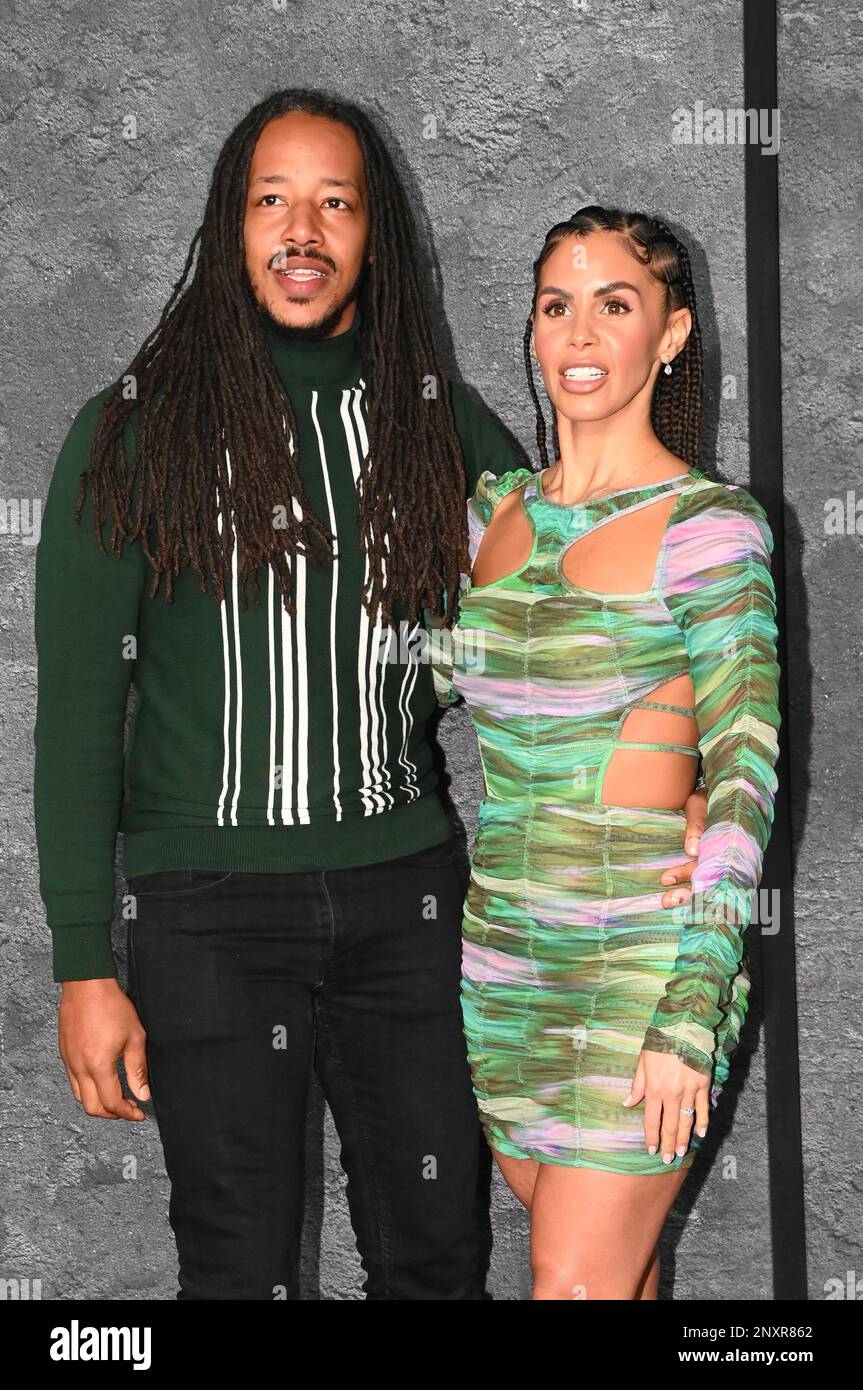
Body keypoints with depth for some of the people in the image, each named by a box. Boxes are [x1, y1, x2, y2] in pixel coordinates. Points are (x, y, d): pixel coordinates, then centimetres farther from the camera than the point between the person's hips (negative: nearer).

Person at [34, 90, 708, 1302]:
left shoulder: (441, 423, 5)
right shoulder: (134, 432, -3)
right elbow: (78, 709, -3)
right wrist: (83, 967, -7)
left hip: (405, 894, 3)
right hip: (208, 907, -2)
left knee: (439, 1253, 10)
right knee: (242, 1265, 5)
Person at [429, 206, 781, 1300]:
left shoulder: (707, 524, -9)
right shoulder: (498, 510, 8)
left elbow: (742, 777, -14)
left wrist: (691, 1016, -18)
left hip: (644, 957, -6)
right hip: (503, 951, 6)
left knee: (577, 1282, -5)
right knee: (610, 1254, 16)